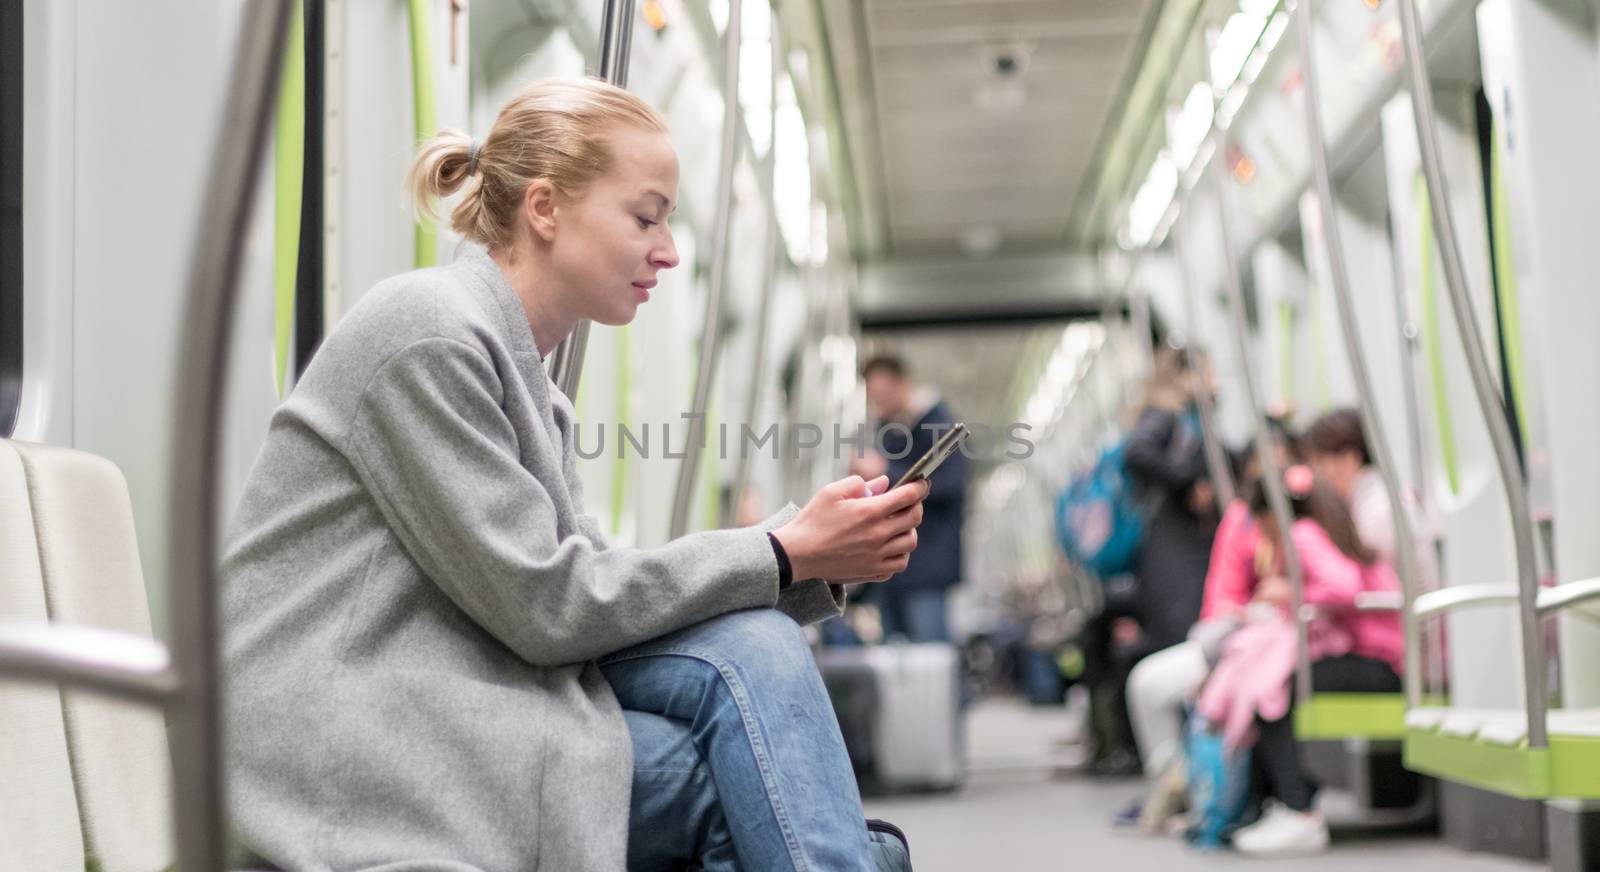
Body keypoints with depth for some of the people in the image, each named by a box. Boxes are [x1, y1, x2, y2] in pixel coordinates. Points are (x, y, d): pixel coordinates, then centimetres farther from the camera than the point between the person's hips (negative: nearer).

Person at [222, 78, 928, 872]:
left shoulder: (531, 385, 16)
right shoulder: (429, 335, -12)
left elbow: (588, 588, 7)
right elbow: (543, 604, -15)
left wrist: (815, 557, -2)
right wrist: (786, 553, -11)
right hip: (347, 748, -8)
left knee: (751, 648, -11)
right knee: (741, 778, -20)